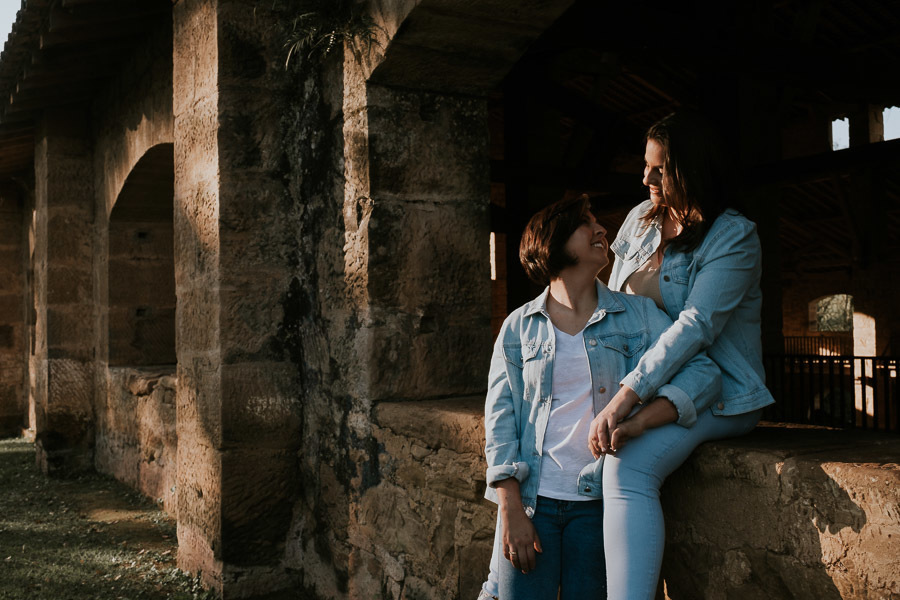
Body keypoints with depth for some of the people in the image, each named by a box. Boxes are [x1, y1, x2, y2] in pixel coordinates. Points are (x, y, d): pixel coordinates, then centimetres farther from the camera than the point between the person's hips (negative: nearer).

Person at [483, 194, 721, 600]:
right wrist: (511, 511, -7)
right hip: (531, 498, 0)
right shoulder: (519, 327, 5)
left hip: (598, 503, 0)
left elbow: (703, 373, -5)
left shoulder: (637, 315, 6)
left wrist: (639, 419, -22)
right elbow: (500, 418, 2)